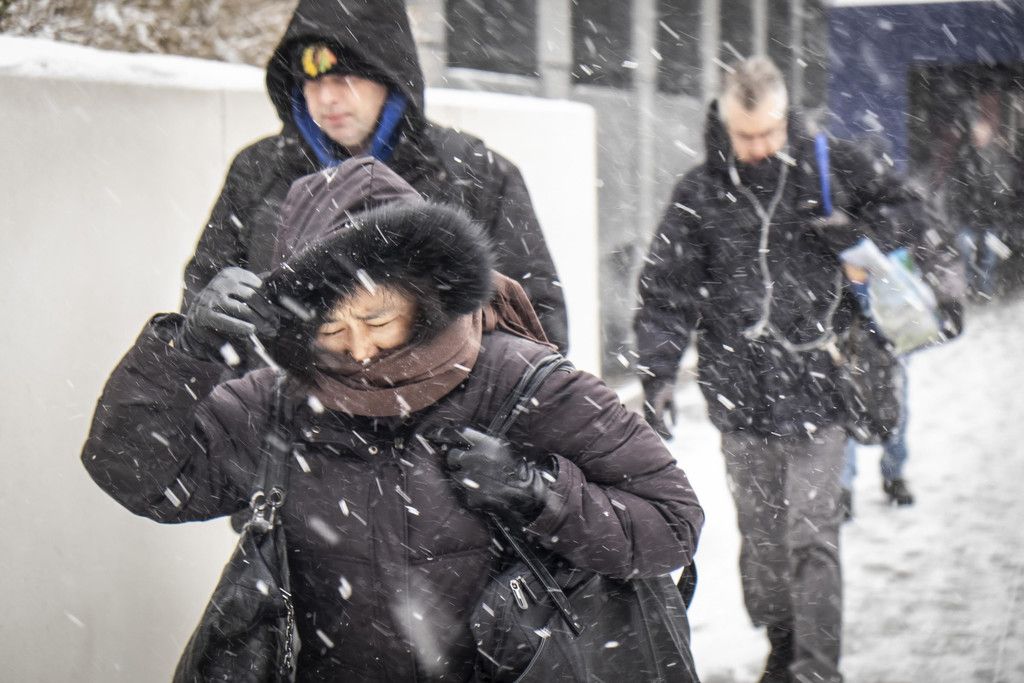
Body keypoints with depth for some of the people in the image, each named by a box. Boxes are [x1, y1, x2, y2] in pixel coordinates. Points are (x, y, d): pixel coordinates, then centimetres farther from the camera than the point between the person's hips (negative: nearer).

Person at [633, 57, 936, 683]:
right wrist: (658, 373, -10)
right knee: (761, 535, 10)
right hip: (741, 393, 1)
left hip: (818, 390, -1)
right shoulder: (699, 196, 3)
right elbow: (666, 291, 2)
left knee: (813, 536, -5)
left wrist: (859, 232, -6)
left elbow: (906, 215, 16)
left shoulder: (833, 169, 3)